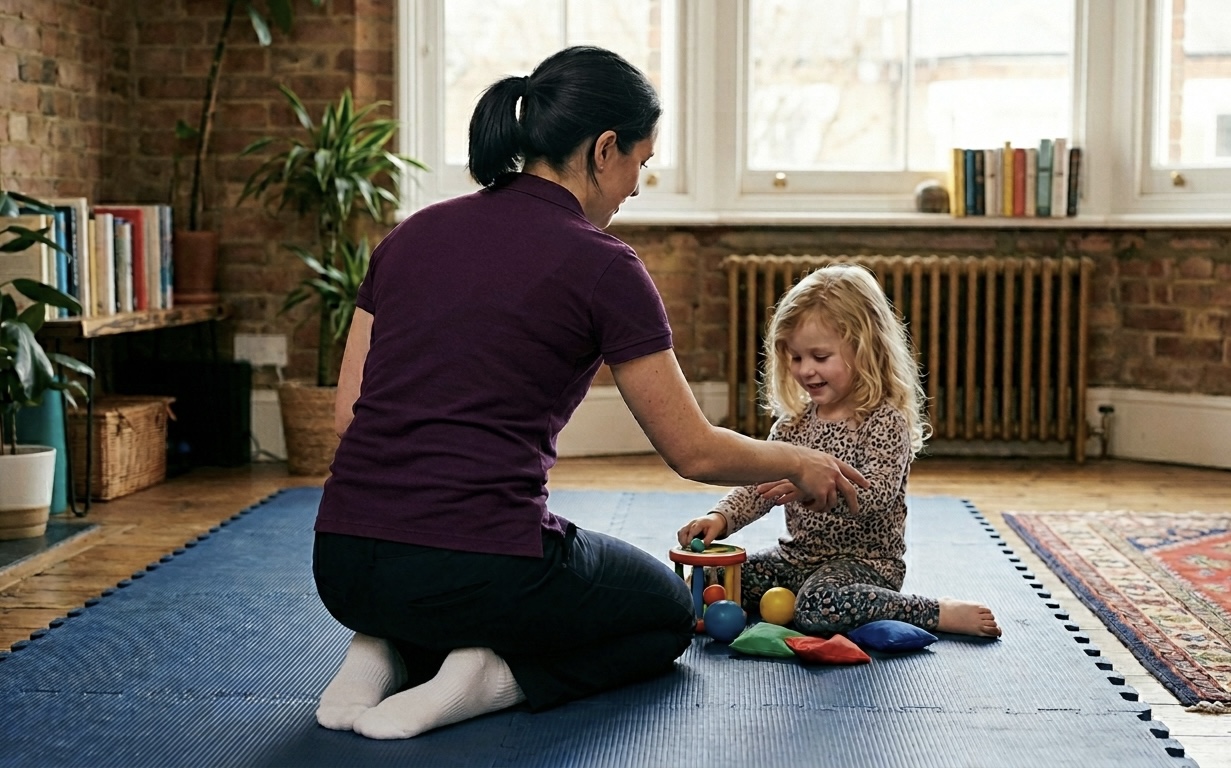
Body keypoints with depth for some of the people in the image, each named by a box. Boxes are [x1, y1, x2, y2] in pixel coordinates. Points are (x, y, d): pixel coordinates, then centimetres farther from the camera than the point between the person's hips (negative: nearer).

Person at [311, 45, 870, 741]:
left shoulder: (415, 233, 10)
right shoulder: (600, 266, -7)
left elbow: (349, 409, 11)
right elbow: (696, 452, 2)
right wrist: (799, 464, 20)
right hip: (481, 568, -6)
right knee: (669, 612, 25)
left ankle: (393, 651, 8)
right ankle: (498, 676, -3)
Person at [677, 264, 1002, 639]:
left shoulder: (885, 422, -13)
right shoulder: (793, 423, 7)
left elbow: (876, 498, -26)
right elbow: (758, 485, 6)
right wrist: (720, 517, -15)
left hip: (864, 561, -6)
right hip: (797, 557, 6)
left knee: (820, 605, -36)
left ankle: (942, 613, -19)